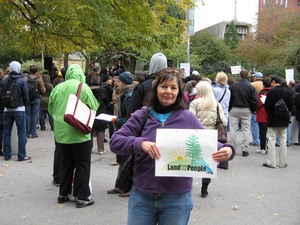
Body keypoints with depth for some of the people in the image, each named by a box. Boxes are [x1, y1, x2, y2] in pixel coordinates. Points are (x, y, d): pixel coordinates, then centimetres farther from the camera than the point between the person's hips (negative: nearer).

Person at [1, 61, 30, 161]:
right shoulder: (22, 81, -9)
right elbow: (26, 96, -7)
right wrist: (26, 105, 10)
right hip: (19, 109, -4)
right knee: (21, 133, 1)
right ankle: (21, 155, 2)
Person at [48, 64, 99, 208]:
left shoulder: (57, 88, 3)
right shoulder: (83, 87, -9)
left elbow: (50, 109, 10)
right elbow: (94, 108, -8)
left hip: (61, 133, 5)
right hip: (80, 133, -5)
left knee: (66, 163, 17)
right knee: (83, 165, 4)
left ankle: (63, 194, 26)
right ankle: (82, 197, 7)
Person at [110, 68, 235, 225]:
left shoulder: (188, 119, 0)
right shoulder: (141, 116, -1)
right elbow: (115, 141, -8)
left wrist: (226, 149, -17)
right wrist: (140, 143, -28)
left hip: (177, 198, 0)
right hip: (142, 196, 0)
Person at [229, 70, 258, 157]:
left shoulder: (233, 86, -5)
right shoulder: (250, 87, -4)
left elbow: (229, 99, -4)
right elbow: (254, 101, -6)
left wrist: (229, 109, 8)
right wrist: (252, 110, 8)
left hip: (234, 110, 0)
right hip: (246, 110, 0)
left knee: (233, 129, 6)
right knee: (245, 130, 6)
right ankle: (245, 150, 4)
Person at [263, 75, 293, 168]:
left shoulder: (272, 92, -17)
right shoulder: (289, 91, 1)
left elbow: (267, 107, -16)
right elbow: (291, 106, 7)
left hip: (273, 120, -5)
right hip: (284, 120, 5)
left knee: (271, 140, 3)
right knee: (283, 141, 11)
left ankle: (271, 162, 4)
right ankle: (283, 163, 15)